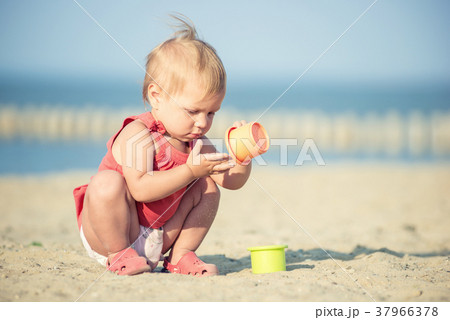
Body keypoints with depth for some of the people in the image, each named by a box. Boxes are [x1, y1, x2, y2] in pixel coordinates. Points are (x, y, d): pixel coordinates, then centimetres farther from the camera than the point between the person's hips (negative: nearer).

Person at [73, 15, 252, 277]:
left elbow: (231, 181, 3)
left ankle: (181, 254, 6)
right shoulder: (137, 135, -23)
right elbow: (140, 189, -35)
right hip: (108, 234, -7)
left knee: (208, 187, 3)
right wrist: (191, 170, -39)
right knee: (107, 182, -35)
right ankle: (118, 255, -14)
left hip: (158, 238, 7)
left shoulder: (195, 142, 2)